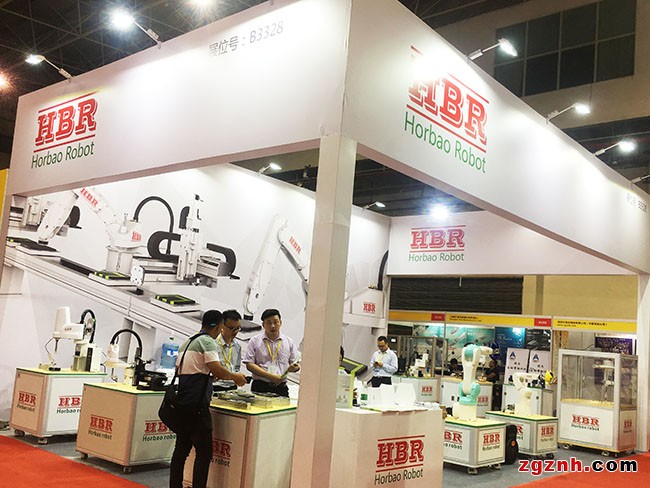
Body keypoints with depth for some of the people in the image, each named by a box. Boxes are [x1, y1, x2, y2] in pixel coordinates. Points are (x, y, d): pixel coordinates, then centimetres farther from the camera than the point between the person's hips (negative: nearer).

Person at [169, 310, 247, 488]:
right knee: (204, 453, -4)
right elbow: (217, 370, -18)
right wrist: (235, 377, -2)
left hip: (182, 404, 9)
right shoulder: (207, 342, -9)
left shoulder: (186, 343, 18)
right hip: (197, 406, -9)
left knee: (181, 450, 13)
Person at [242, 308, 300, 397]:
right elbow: (249, 364, -2)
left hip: (281, 387, 2)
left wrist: (294, 367, -9)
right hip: (260, 387, -1)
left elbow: (296, 363, 17)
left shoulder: (288, 341, 13)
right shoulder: (254, 341, 6)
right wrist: (270, 376, -11)